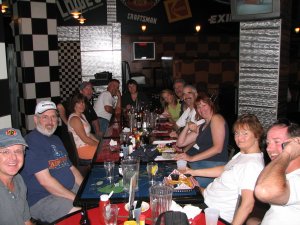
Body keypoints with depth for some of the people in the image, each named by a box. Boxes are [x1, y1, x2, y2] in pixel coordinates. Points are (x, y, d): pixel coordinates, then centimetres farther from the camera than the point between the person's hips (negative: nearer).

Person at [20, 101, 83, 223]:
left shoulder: (56, 139, 17)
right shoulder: (31, 142, -14)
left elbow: (71, 168, 19)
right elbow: (45, 181, -21)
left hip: (69, 190, 9)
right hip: (41, 199, -9)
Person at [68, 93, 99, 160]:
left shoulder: (82, 115, 14)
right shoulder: (75, 119, -17)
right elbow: (85, 139, -19)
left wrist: (99, 142, 3)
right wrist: (98, 144, -10)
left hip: (88, 144, 9)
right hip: (82, 149, -9)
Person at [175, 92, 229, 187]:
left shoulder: (216, 118, -4)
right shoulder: (201, 126, 22)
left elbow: (218, 148, -17)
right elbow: (180, 143, 20)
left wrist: (192, 158, -22)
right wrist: (187, 127, 4)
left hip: (215, 165, -8)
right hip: (201, 163, 8)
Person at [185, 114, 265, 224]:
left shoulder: (252, 165, -28)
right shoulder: (243, 154, 4)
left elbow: (247, 205, -32)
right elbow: (225, 169, 17)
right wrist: (194, 172, 15)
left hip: (215, 214, -9)